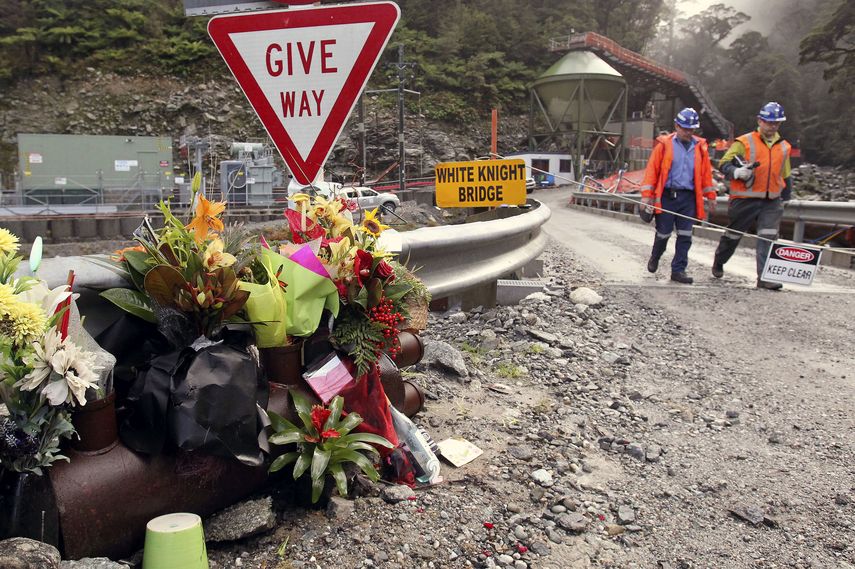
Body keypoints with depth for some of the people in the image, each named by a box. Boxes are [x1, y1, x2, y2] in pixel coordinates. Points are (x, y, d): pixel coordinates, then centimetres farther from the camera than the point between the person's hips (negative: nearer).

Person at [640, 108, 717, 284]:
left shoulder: (700, 147, 11)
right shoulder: (664, 144, 0)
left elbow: (706, 172, 15)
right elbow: (652, 169, -1)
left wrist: (710, 196, 14)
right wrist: (646, 195, -6)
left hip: (689, 197, 3)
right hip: (667, 195, -3)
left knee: (685, 236, 0)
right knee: (663, 233, 6)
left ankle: (678, 270, 8)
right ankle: (655, 258, 34)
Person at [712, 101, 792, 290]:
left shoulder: (784, 147, 15)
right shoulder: (744, 142, -3)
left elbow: (785, 176, 24)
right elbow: (723, 163, -7)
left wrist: (786, 197, 23)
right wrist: (737, 172, -26)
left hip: (772, 202, 4)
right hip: (745, 199, -4)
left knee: (769, 239, -9)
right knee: (733, 235, 11)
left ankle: (765, 277, -10)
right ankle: (719, 262, 35)